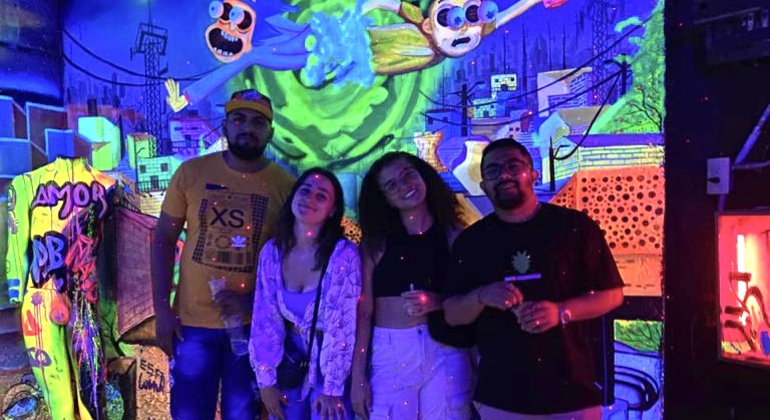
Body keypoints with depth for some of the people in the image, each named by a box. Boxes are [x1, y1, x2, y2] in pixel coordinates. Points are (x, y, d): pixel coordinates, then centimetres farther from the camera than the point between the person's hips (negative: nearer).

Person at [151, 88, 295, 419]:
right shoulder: (191, 172, -2)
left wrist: (252, 300, -15)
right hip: (192, 322, 0)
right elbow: (163, 240, 2)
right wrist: (161, 308, -3)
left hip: (253, 324, 0)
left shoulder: (285, 185, -4)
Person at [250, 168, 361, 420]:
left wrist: (332, 389, -15)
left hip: (332, 366, -3)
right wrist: (266, 379, -3)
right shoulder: (272, 251, -7)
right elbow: (265, 319, -3)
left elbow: (342, 327, -17)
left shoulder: (344, 254, -19)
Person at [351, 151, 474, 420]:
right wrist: (357, 376, -3)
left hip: (445, 353, 0)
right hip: (388, 355, 0)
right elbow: (364, 311, -1)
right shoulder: (376, 241, 1)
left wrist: (439, 302, -17)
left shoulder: (455, 234, 0)